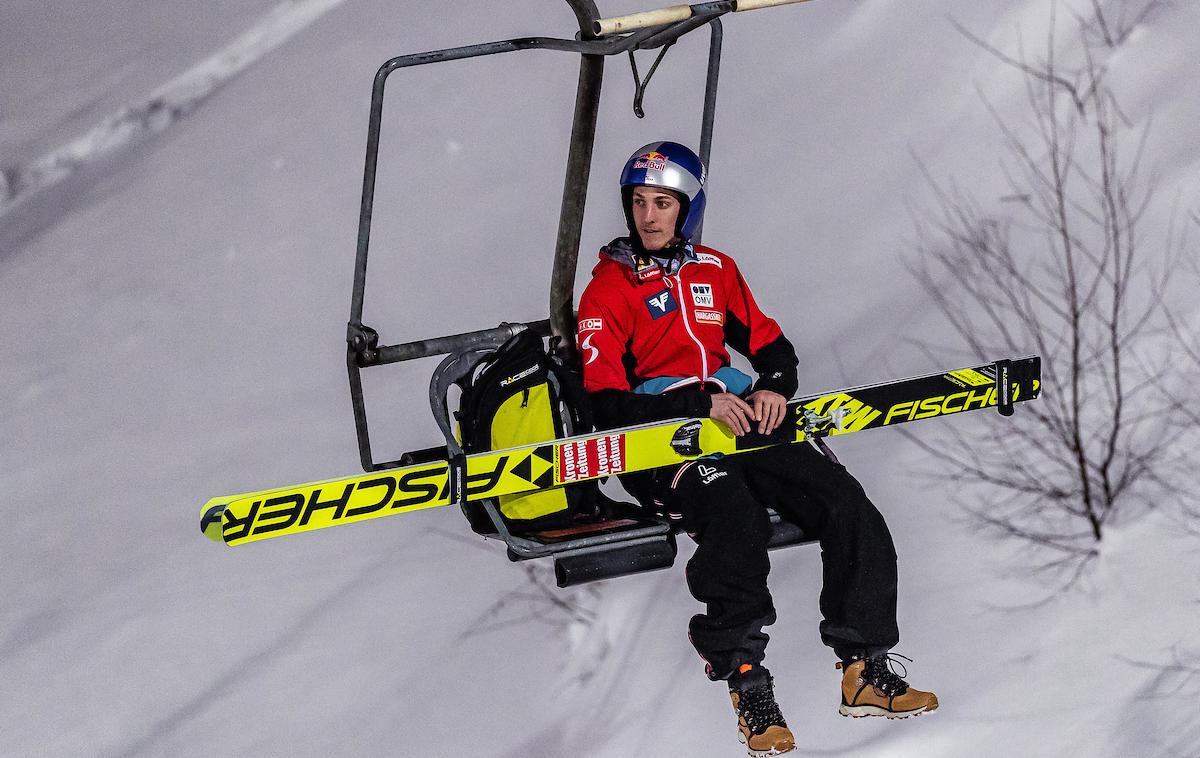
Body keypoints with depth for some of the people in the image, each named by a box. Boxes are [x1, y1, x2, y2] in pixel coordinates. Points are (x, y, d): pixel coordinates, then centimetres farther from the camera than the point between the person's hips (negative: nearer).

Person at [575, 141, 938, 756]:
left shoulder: (717, 272, 19)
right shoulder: (608, 290, 2)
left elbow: (771, 345, 23)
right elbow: (608, 405, -7)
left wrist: (774, 387, -2)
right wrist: (701, 406, -18)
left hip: (739, 422, 5)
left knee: (848, 505, -17)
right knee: (735, 516, -36)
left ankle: (866, 671, -14)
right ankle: (748, 687, -34)